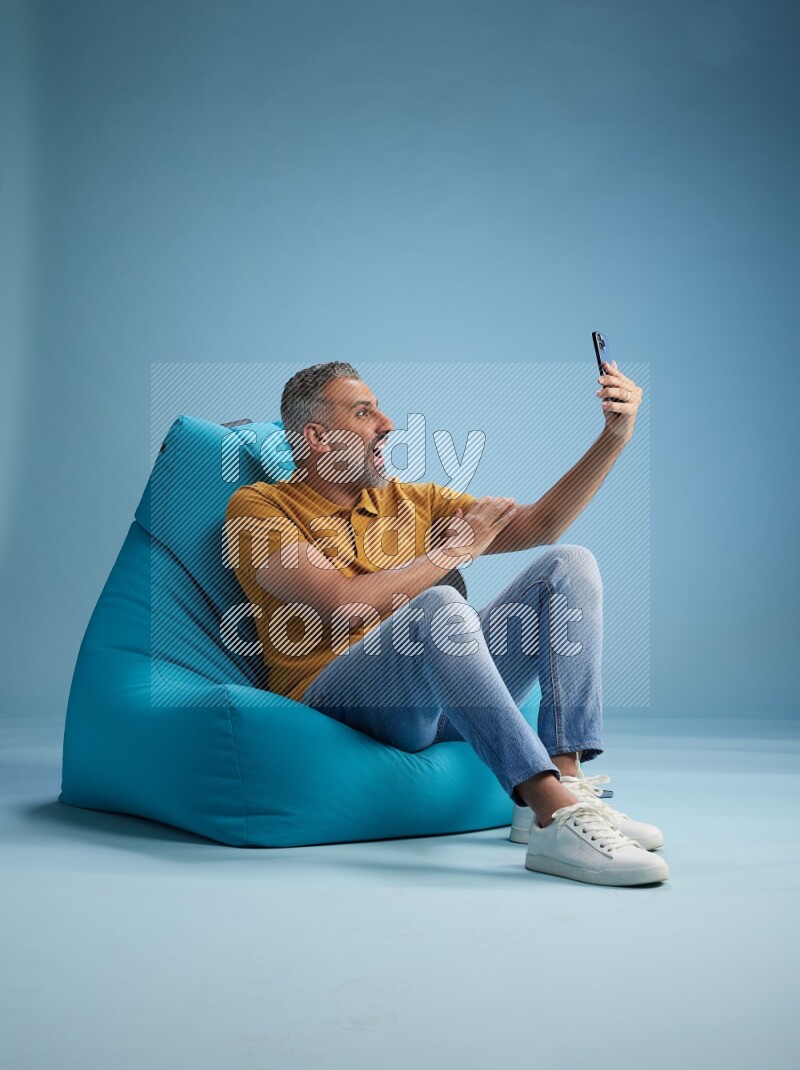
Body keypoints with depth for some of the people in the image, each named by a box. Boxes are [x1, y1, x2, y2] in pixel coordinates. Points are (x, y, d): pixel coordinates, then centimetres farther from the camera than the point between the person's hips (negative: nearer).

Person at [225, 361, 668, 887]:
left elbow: (538, 524, 17)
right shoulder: (258, 506, 4)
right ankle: (555, 820, -44)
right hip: (334, 694, -6)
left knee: (568, 564, -7)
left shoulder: (412, 501, 23)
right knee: (437, 607, -36)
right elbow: (345, 605, -12)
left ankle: (567, 782, -25)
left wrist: (614, 437, 7)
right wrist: (454, 550, -2)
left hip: (444, 698, 6)